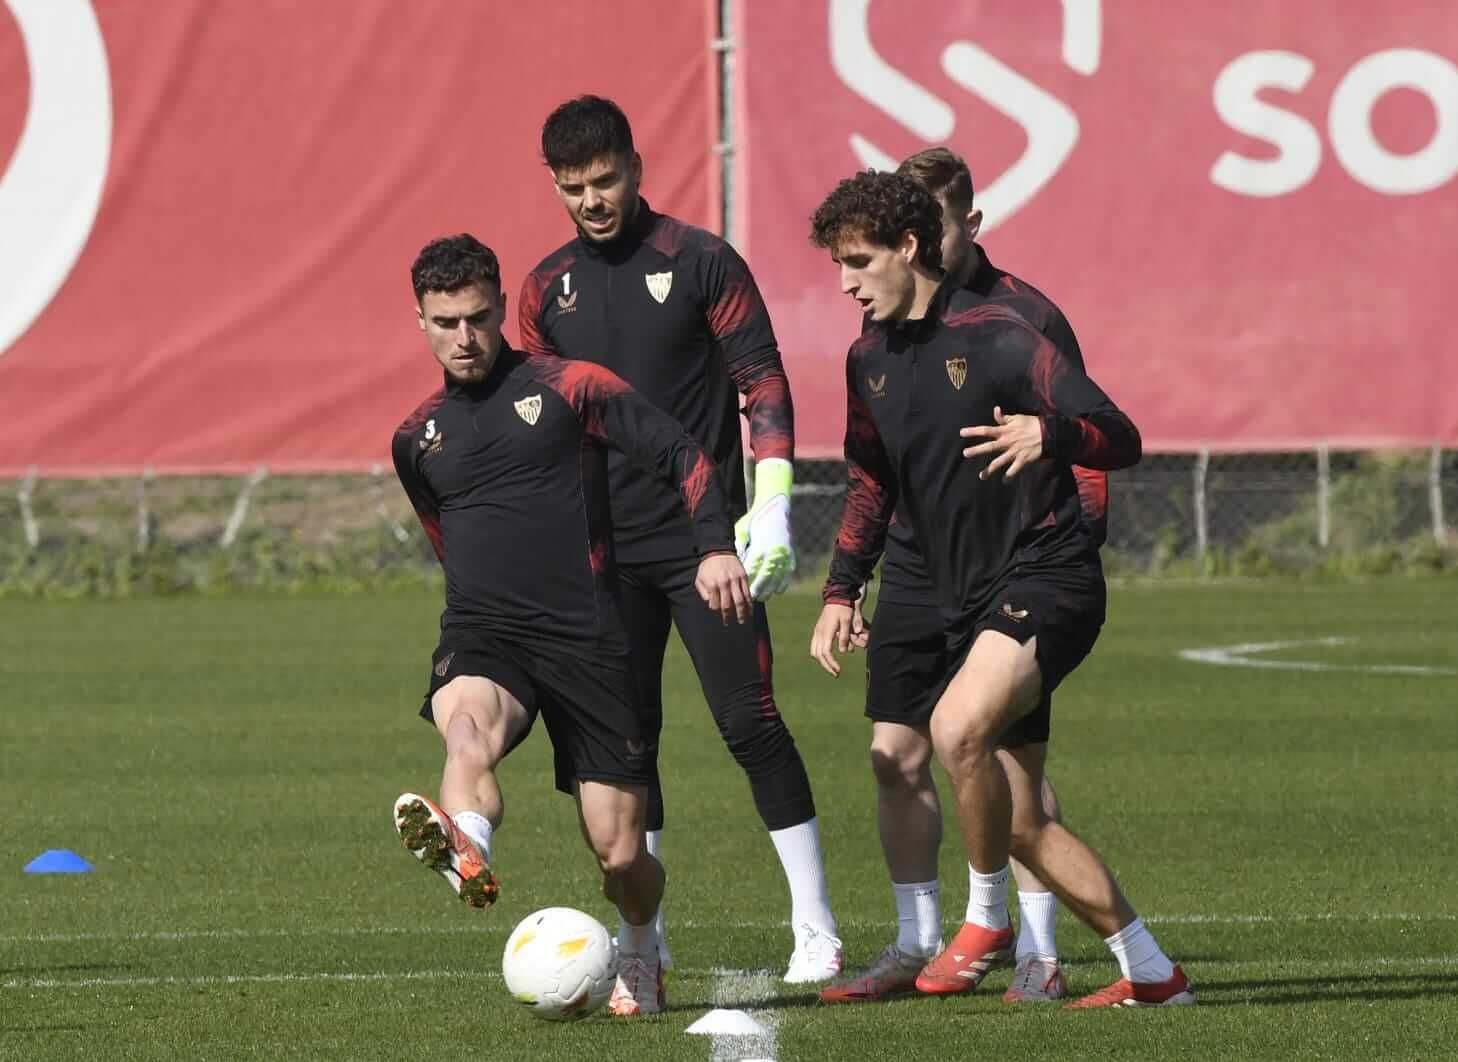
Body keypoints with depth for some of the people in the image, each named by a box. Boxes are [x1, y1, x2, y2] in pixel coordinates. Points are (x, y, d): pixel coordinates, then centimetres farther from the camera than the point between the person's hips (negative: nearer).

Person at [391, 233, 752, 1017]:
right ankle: (467, 853, -70)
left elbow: (681, 456, 1)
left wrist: (715, 546, -11)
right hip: (482, 635, 2)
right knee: (469, 726, -38)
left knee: (621, 854, 0)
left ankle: (638, 956, 33)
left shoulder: (569, 388, 3)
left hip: (585, 636, -2)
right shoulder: (417, 438, 16)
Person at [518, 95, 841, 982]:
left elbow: (764, 382, -4)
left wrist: (772, 504, -14)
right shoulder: (548, 288, 9)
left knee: (751, 723, -7)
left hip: (705, 538, -4)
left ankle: (816, 929, -1)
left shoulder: (700, 262, -3)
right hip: (606, 552, 4)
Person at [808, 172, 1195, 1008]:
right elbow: (872, 483, 26)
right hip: (970, 601, 8)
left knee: (959, 728, -31)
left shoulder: (993, 336, -11)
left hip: (1048, 579, -8)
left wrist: (1048, 433, -34)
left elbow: (1122, 438, -14)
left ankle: (988, 921, -12)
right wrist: (842, 592, 16)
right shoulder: (870, 360, 11)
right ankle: (1152, 974, 16)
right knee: (1020, 823, 5)